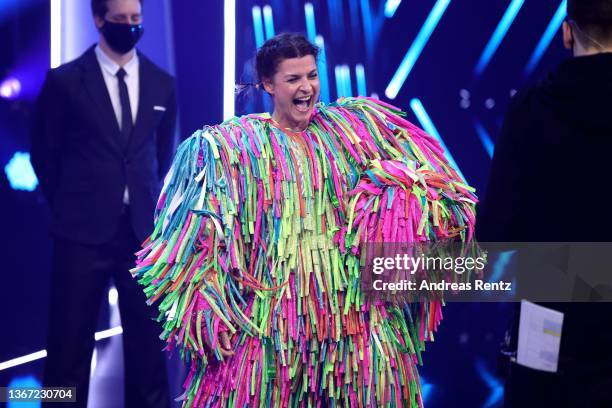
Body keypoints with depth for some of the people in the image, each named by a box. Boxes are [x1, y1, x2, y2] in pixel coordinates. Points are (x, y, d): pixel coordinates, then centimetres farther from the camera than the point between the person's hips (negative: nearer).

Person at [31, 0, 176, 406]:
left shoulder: (162, 83, 7)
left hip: (143, 229, 3)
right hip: (84, 230, -3)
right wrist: (71, 206, 7)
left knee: (147, 340, 9)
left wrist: (150, 204, 12)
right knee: (70, 343, 3)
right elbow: (44, 154, 4)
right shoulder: (65, 80, -3)